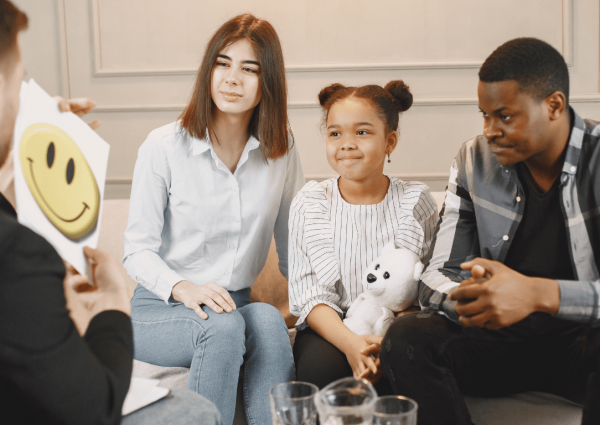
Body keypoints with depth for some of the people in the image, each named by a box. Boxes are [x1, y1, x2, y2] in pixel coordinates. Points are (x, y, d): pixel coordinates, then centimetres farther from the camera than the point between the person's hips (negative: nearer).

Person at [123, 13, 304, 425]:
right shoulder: (164, 146, -7)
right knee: (222, 326, -34)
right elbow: (138, 249, -7)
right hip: (159, 308, -2)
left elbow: (292, 238, 10)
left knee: (268, 319, -32)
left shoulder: (281, 147, 3)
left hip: (237, 303, 3)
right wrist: (183, 288, -26)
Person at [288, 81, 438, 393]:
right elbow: (309, 294, -5)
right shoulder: (310, 203, 2)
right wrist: (350, 342, -24)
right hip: (328, 330, 0)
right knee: (321, 366, -32)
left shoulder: (415, 201, 2)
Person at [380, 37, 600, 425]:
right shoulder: (474, 162, 2)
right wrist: (469, 298, -25)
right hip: (499, 334, 3)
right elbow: (437, 277, -1)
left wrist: (538, 294, -36)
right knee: (405, 339, -24)